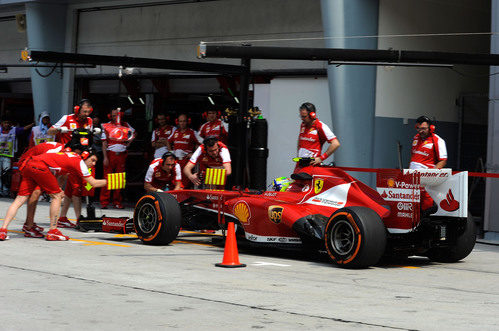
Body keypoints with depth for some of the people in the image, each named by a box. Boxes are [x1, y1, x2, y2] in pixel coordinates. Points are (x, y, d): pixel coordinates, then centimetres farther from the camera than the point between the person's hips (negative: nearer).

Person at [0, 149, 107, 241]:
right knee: (57, 196, 4)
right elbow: (94, 183, 3)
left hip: (28, 165, 8)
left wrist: (58, 189, 18)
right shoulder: (79, 162, 2)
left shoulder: (72, 156, 26)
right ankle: (52, 232, 4)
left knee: (20, 199, 3)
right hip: (40, 166, -8)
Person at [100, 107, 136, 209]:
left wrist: (129, 141, 11)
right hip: (110, 154, -3)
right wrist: (105, 157, -8)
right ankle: (104, 202, -4)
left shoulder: (125, 126, 11)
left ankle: (117, 202, 9)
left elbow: (133, 133, 30)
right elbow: (104, 143, 0)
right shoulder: (106, 126, 3)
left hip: (121, 155, 3)